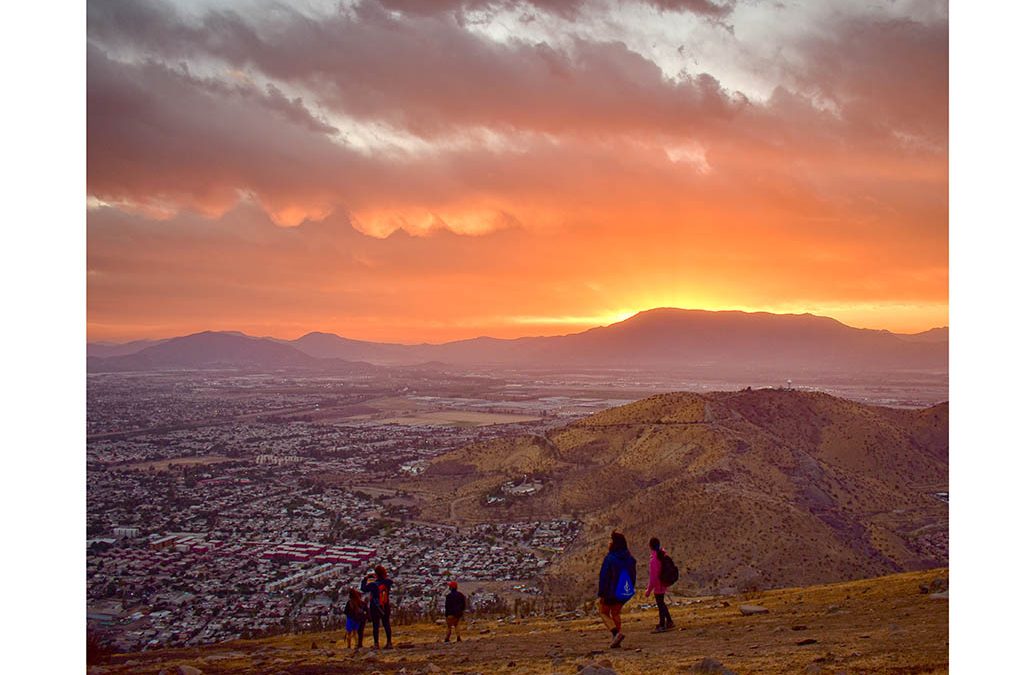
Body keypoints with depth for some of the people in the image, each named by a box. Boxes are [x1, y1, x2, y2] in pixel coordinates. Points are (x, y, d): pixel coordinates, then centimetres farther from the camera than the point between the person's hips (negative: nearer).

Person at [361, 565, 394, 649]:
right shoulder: (387, 582, -12)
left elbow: (363, 589, -4)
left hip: (375, 608, -3)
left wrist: (365, 579, 8)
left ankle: (376, 644, 5)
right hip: (386, 607, 3)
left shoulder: (373, 584, -20)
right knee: (387, 625, 12)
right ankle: (389, 643, 13)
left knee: (376, 626, 6)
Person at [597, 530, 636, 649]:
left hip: (610, 591, -6)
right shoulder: (630, 558, 1)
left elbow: (604, 577, -17)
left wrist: (601, 594, -10)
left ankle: (616, 632, -12)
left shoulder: (609, 558, -19)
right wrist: (630, 591, 19)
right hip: (624, 592, 6)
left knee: (604, 612, 10)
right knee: (616, 613, 18)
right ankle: (615, 640, 13)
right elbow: (633, 576, 10)